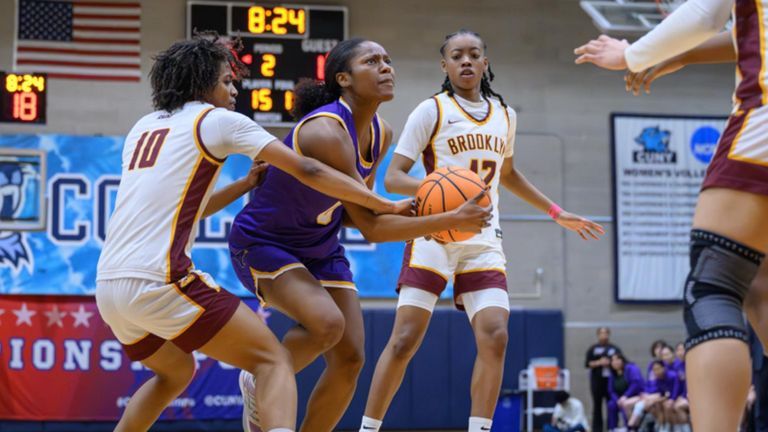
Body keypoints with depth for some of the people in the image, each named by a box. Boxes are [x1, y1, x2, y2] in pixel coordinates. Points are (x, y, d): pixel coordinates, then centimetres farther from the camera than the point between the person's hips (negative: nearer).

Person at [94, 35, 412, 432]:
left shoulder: (143, 127, 21)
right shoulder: (217, 119, 3)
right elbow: (306, 170, 2)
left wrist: (246, 185, 32)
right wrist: (383, 204, 7)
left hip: (109, 285, 8)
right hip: (158, 280, -8)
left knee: (175, 372, 32)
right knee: (273, 360, -2)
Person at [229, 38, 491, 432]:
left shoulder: (380, 134, -2)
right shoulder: (325, 132, -30)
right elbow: (371, 227, -30)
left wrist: (405, 211, -12)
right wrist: (452, 221, -31)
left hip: (319, 248, 9)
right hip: (262, 244, -9)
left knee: (350, 359, 0)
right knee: (327, 323, -31)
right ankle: (260, 382, -1)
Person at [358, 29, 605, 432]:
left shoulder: (504, 115, 14)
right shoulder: (431, 111, -1)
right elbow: (393, 177, -6)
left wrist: (556, 212, 30)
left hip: (483, 240, 4)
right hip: (434, 235, -4)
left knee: (495, 338, -12)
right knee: (404, 340, -8)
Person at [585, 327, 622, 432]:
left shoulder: (615, 349, 9)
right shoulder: (593, 349, 8)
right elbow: (587, 363, 2)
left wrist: (610, 363, -10)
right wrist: (598, 363, -13)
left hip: (611, 380, 0)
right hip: (597, 381, 0)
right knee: (597, 406, 2)